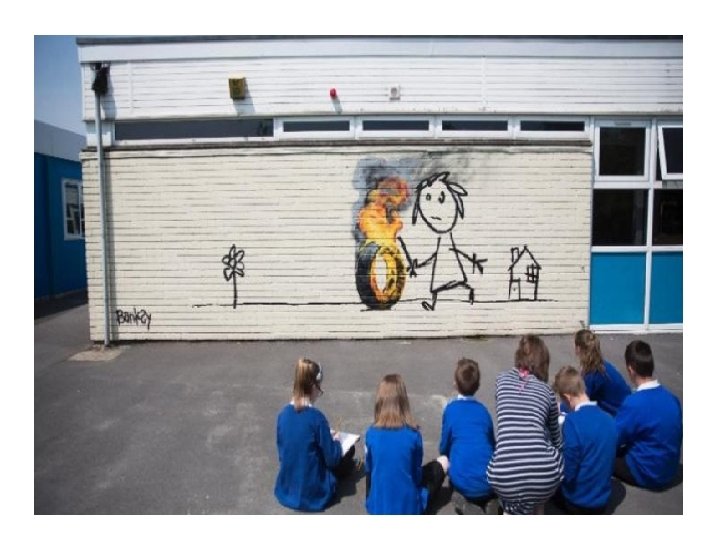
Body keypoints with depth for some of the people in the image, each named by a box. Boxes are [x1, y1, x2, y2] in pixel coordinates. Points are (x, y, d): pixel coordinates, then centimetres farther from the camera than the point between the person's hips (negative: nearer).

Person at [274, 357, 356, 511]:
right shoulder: (316, 417, -26)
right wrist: (336, 442, 3)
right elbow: (332, 459, -18)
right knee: (349, 449, 17)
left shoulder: (283, 413, -9)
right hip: (313, 494, -4)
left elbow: (282, 452, 5)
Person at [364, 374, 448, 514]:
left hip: (376, 507, 2)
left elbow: (369, 468, 2)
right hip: (409, 507, -2)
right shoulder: (413, 433, -18)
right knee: (443, 462, 13)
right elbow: (417, 473, -5)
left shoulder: (371, 433, -14)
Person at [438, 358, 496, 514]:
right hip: (490, 482, 3)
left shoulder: (451, 409, -3)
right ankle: (488, 501, 7)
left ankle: (464, 500, 3)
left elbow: (444, 449, 5)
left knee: (443, 461, 28)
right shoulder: (483, 410, 7)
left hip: (464, 483, -2)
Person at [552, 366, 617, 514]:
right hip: (603, 500, 6)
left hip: (578, 503, -6)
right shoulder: (609, 419, -3)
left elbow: (567, 473, -21)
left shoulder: (573, 421, -24)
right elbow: (608, 462, 9)